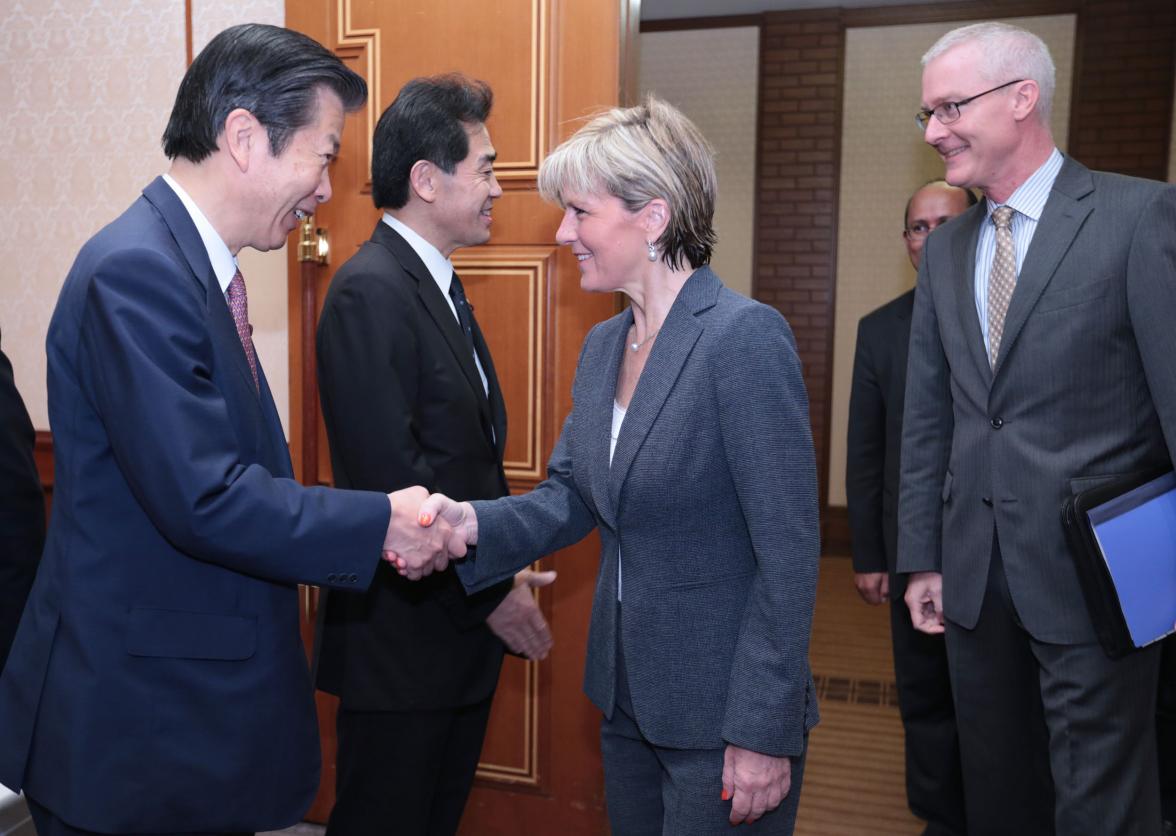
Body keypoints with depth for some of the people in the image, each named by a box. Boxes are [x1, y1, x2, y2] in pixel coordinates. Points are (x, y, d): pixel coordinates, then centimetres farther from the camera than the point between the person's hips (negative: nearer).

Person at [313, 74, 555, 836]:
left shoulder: (438, 284, 11)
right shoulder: (370, 291, -19)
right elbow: (393, 475, -24)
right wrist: (489, 594, -16)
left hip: (462, 622, 9)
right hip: (405, 631, -9)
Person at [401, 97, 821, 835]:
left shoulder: (745, 337, -19)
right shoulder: (603, 345, 5)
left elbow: (788, 551, -20)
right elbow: (569, 499, 4)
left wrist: (764, 733, -18)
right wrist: (472, 523, -15)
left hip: (723, 717, -7)